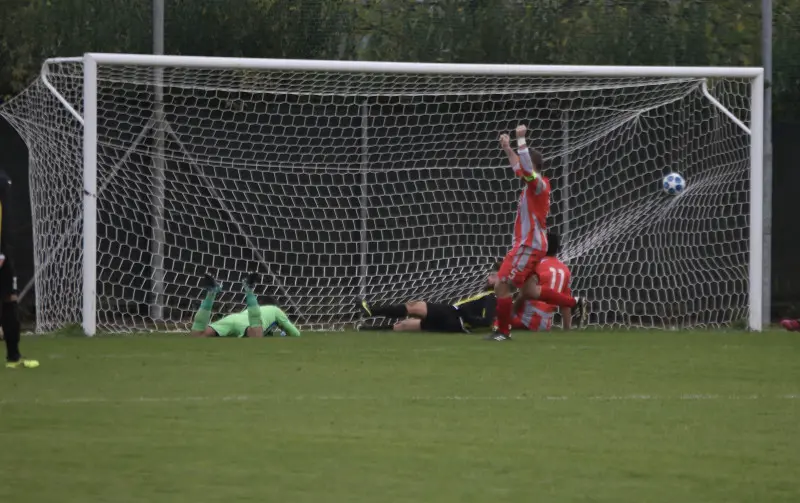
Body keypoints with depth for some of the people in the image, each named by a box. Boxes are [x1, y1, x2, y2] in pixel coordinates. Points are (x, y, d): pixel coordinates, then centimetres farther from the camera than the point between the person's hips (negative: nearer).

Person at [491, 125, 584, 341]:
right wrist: (508, 149, 26)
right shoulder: (533, 184, 11)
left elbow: (526, 167, -32)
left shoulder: (538, 184, -15)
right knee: (528, 290, 16)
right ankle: (574, 302, 21)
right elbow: (519, 167, 31)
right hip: (527, 244, 10)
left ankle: (503, 331, 0)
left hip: (529, 246, -10)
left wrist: (521, 139, -32)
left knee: (502, 285, -8)